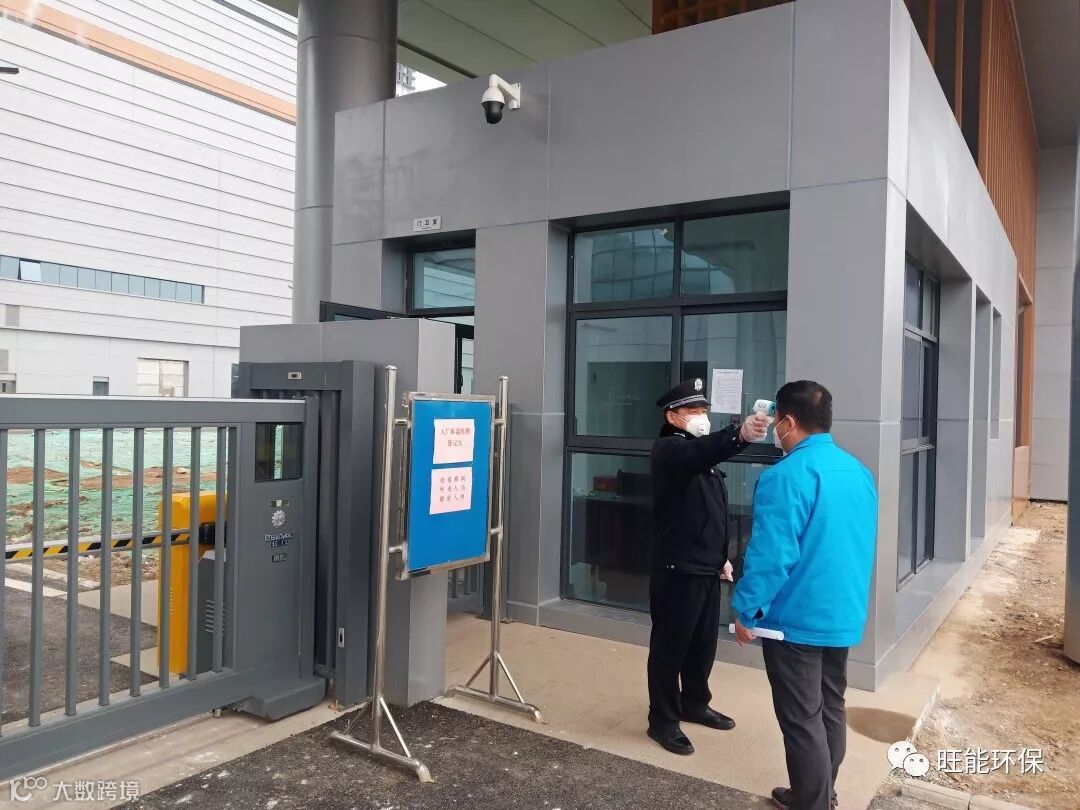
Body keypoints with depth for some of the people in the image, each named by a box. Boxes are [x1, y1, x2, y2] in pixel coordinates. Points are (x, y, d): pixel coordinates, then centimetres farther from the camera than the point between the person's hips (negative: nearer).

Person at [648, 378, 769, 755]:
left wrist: (721, 555, 22)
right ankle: (663, 720, 13)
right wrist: (739, 434, -55)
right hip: (677, 569, -9)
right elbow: (701, 451, -39)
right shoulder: (669, 450, -13)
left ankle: (695, 704, 35)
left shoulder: (702, 453, 17)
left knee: (704, 643, 18)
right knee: (670, 646, 2)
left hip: (706, 568, 9)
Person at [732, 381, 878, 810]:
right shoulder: (858, 471, 6)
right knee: (831, 708, 20)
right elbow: (860, 545, 15)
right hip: (844, 615, 9)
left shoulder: (786, 476, -21)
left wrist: (747, 611, -14)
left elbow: (770, 554, -24)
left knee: (802, 719, 5)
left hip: (797, 619, -8)